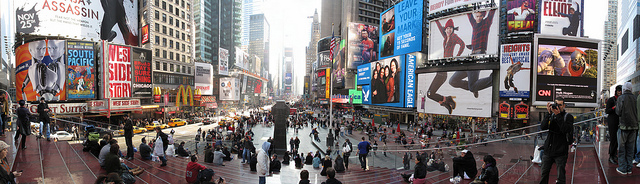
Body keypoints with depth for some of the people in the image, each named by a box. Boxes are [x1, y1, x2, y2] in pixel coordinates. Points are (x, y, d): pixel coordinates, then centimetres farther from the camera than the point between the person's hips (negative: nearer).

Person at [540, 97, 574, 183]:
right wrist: (549, 113, -14)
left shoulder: (568, 117, -2)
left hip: (560, 152, -3)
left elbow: (566, 130, -19)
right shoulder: (551, 115, 8)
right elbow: (542, 127, -6)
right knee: (544, 174, 12)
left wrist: (558, 115, -21)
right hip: (548, 150, 3)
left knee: (561, 177, 2)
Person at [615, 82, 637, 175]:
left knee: (622, 148, 2)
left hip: (624, 126, -5)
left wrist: (616, 104, 5)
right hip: (634, 126, 5)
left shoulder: (621, 98, -9)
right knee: (630, 148, 11)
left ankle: (622, 168, 3)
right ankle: (629, 168, 14)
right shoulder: (634, 98, 5)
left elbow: (619, 112, -10)